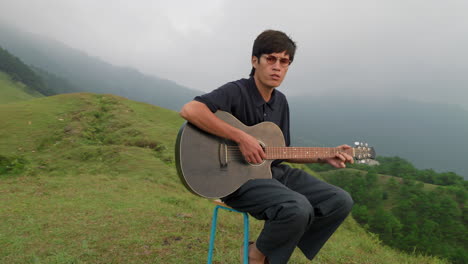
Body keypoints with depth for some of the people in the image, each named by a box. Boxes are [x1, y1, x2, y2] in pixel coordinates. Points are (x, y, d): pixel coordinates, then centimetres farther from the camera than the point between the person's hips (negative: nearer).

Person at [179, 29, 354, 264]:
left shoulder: (280, 101, 11)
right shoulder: (237, 91, -14)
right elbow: (189, 110, -31)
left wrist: (325, 158, 6)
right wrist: (241, 137, -31)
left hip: (275, 172, 8)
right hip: (237, 178, -8)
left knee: (340, 202, 1)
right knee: (298, 209, -33)